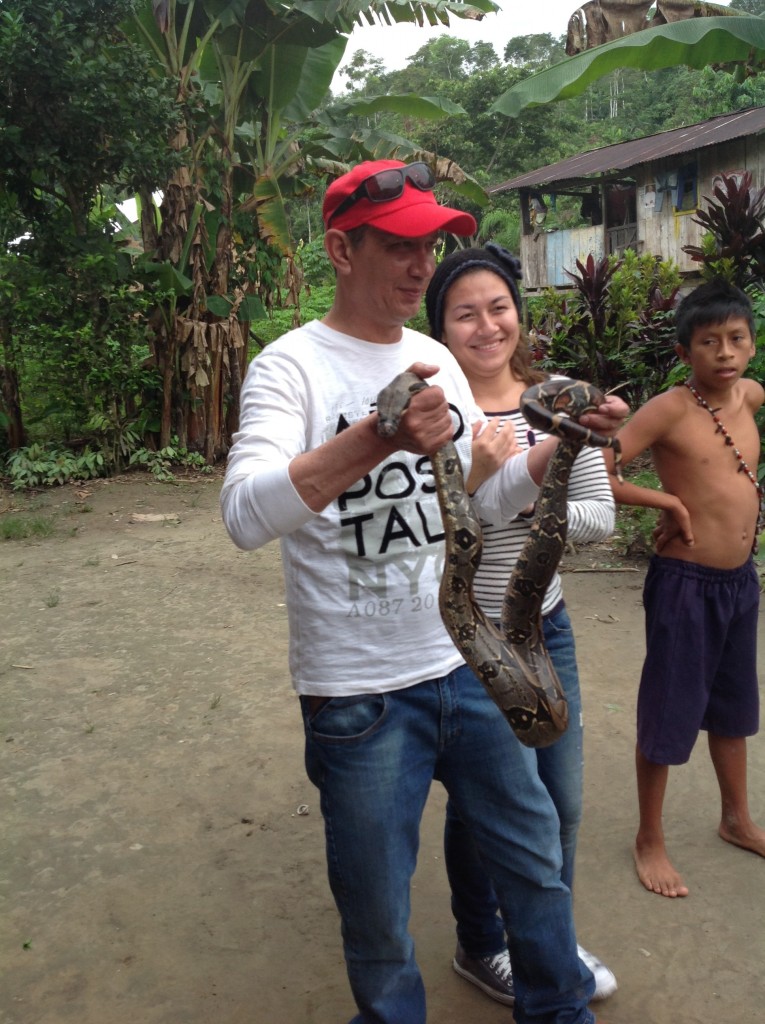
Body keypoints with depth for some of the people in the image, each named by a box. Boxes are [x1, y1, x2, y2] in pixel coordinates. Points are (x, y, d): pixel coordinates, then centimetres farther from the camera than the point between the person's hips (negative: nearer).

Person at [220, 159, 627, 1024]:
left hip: (466, 664, 6)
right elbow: (246, 515, -28)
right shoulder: (291, 365, -12)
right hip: (358, 690, -6)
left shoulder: (435, 359, 8)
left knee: (532, 852, 20)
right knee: (378, 915, 11)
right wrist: (379, 439, -40)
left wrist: (564, 443, -3)